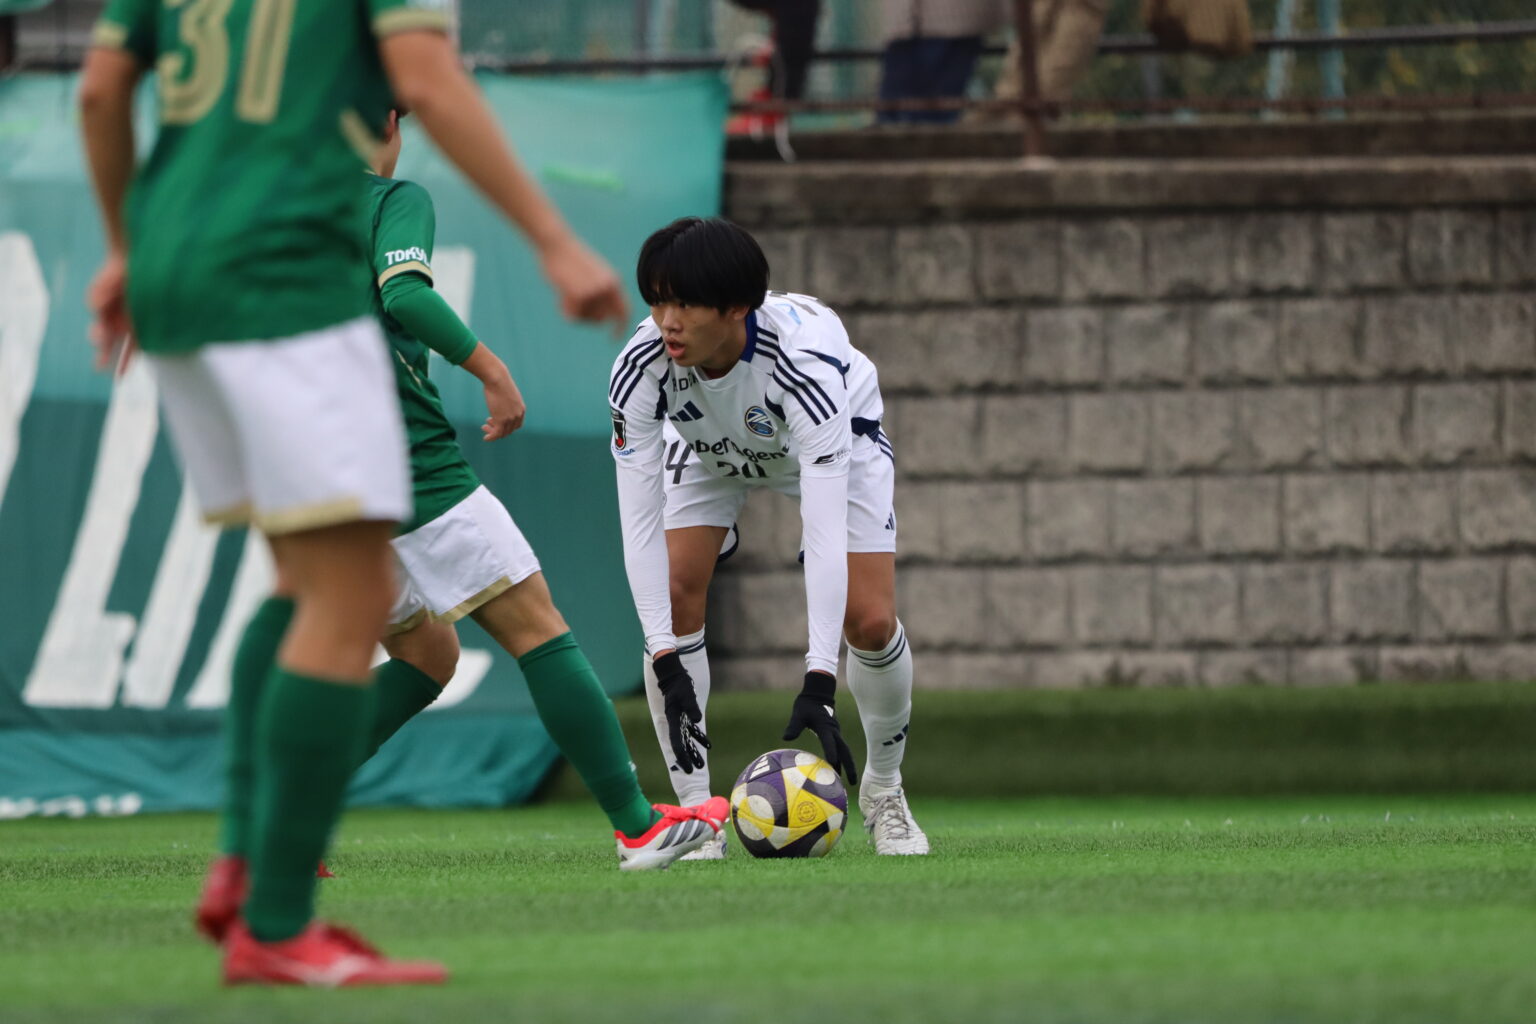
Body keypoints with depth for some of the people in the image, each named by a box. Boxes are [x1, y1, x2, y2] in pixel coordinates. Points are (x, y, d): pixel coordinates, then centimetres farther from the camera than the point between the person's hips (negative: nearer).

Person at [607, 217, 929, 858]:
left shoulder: (803, 360, -44)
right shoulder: (640, 368, -36)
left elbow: (825, 530, -47)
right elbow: (638, 520, -32)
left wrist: (819, 682, -53)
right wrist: (666, 662, -41)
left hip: (834, 437, -2)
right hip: (706, 450, 2)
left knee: (871, 622, -12)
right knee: (675, 598, -18)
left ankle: (883, 790, 15)